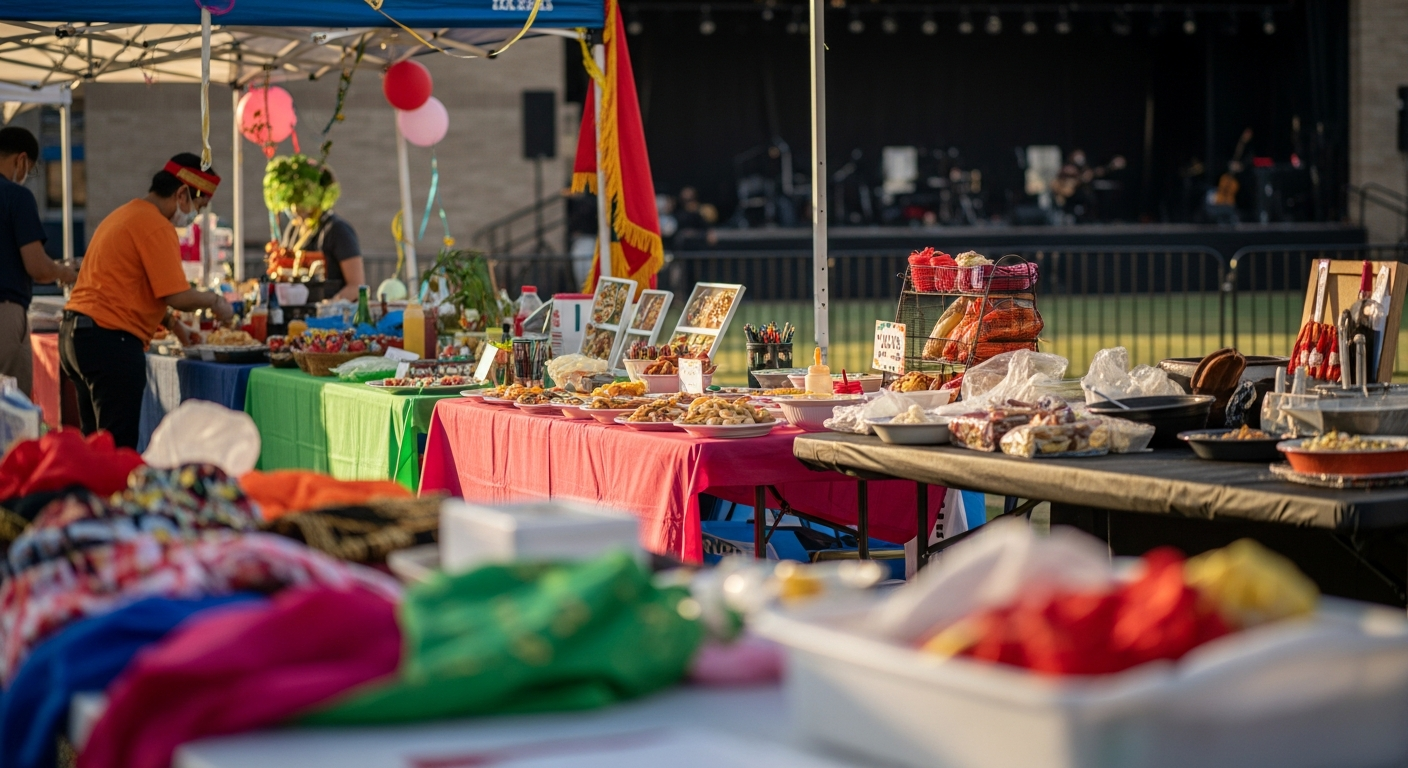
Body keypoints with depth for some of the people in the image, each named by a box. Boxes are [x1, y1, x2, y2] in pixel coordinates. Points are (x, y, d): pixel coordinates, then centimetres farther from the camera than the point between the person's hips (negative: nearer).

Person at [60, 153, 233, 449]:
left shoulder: (124, 215, 20)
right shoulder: (156, 227, -12)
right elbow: (178, 296, -16)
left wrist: (171, 324, 23)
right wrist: (214, 301, 2)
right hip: (109, 339, -10)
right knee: (119, 446, -8)